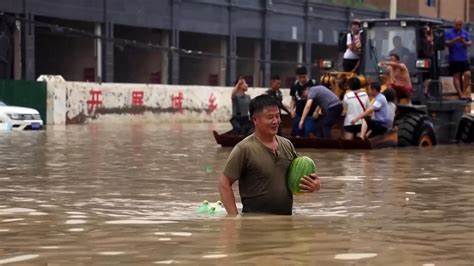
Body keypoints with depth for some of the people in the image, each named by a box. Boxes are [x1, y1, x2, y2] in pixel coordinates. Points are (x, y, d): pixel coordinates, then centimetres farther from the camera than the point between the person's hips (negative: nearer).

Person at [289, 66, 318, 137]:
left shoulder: (313, 84, -11)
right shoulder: (295, 85, 4)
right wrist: (292, 110, 2)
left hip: (310, 115, -5)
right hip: (298, 115, 5)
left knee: (308, 135, -14)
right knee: (295, 135, 7)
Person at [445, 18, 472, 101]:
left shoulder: (465, 33, 13)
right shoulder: (449, 33, 3)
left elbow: (470, 43, 7)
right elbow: (446, 43, -5)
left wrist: (464, 42, -15)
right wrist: (454, 40, -22)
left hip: (464, 59, 3)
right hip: (454, 59, -3)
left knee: (467, 75, -5)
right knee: (456, 76, -2)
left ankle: (464, 91, 7)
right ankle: (460, 93, 1)